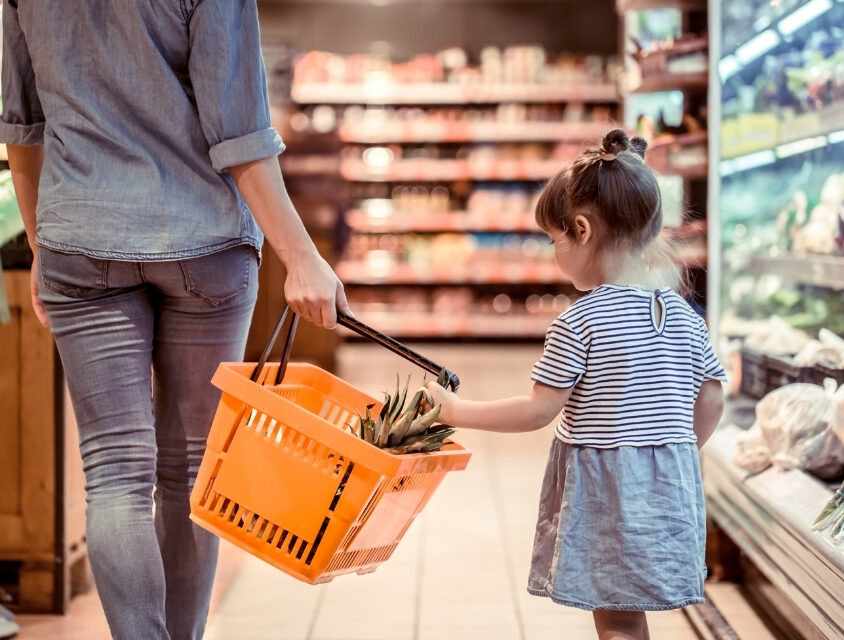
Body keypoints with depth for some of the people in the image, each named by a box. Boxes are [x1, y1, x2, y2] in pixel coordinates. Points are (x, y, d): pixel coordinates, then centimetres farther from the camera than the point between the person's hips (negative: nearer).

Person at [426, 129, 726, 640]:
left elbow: (539, 411, -14)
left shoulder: (581, 321, -15)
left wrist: (456, 410, -3)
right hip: (669, 488, 6)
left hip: (601, 489, -6)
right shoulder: (685, 316, 4)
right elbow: (711, 403, 10)